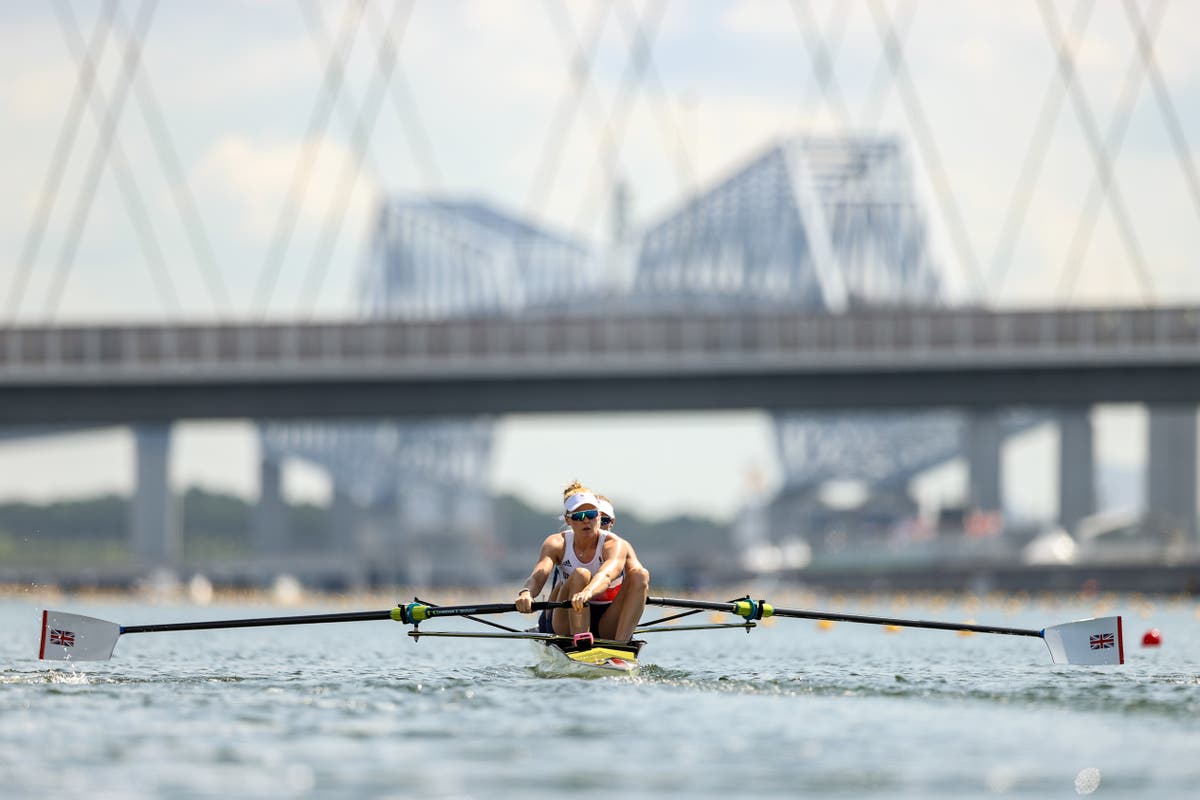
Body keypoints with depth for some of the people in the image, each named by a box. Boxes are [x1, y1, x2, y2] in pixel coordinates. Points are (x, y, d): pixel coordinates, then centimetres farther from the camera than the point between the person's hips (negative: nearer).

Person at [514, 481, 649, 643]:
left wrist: (588, 592, -60)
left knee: (640, 575, -23)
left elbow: (606, 576, -36)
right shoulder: (557, 543, -6)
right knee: (580, 575, -29)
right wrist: (525, 593, -50)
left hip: (609, 626, 0)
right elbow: (538, 575, -25)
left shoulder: (614, 545, -13)